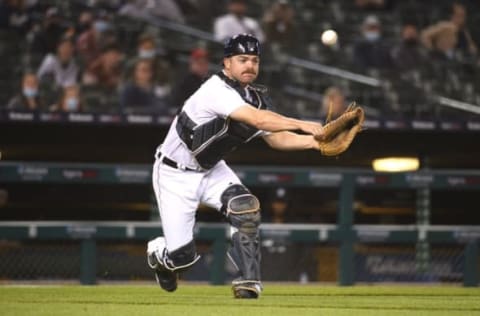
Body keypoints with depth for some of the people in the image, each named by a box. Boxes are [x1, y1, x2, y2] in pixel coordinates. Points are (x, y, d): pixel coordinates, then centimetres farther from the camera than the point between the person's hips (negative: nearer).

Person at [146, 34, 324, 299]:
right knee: (183, 256, -8)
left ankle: (247, 284, -15)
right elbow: (257, 120, -40)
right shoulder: (216, 90, -28)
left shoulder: (255, 98, -3)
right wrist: (302, 125, -46)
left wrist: (314, 141, -16)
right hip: (175, 175, -7)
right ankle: (159, 254, 30)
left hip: (212, 170, 7)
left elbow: (275, 138, -1)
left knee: (246, 208, -24)